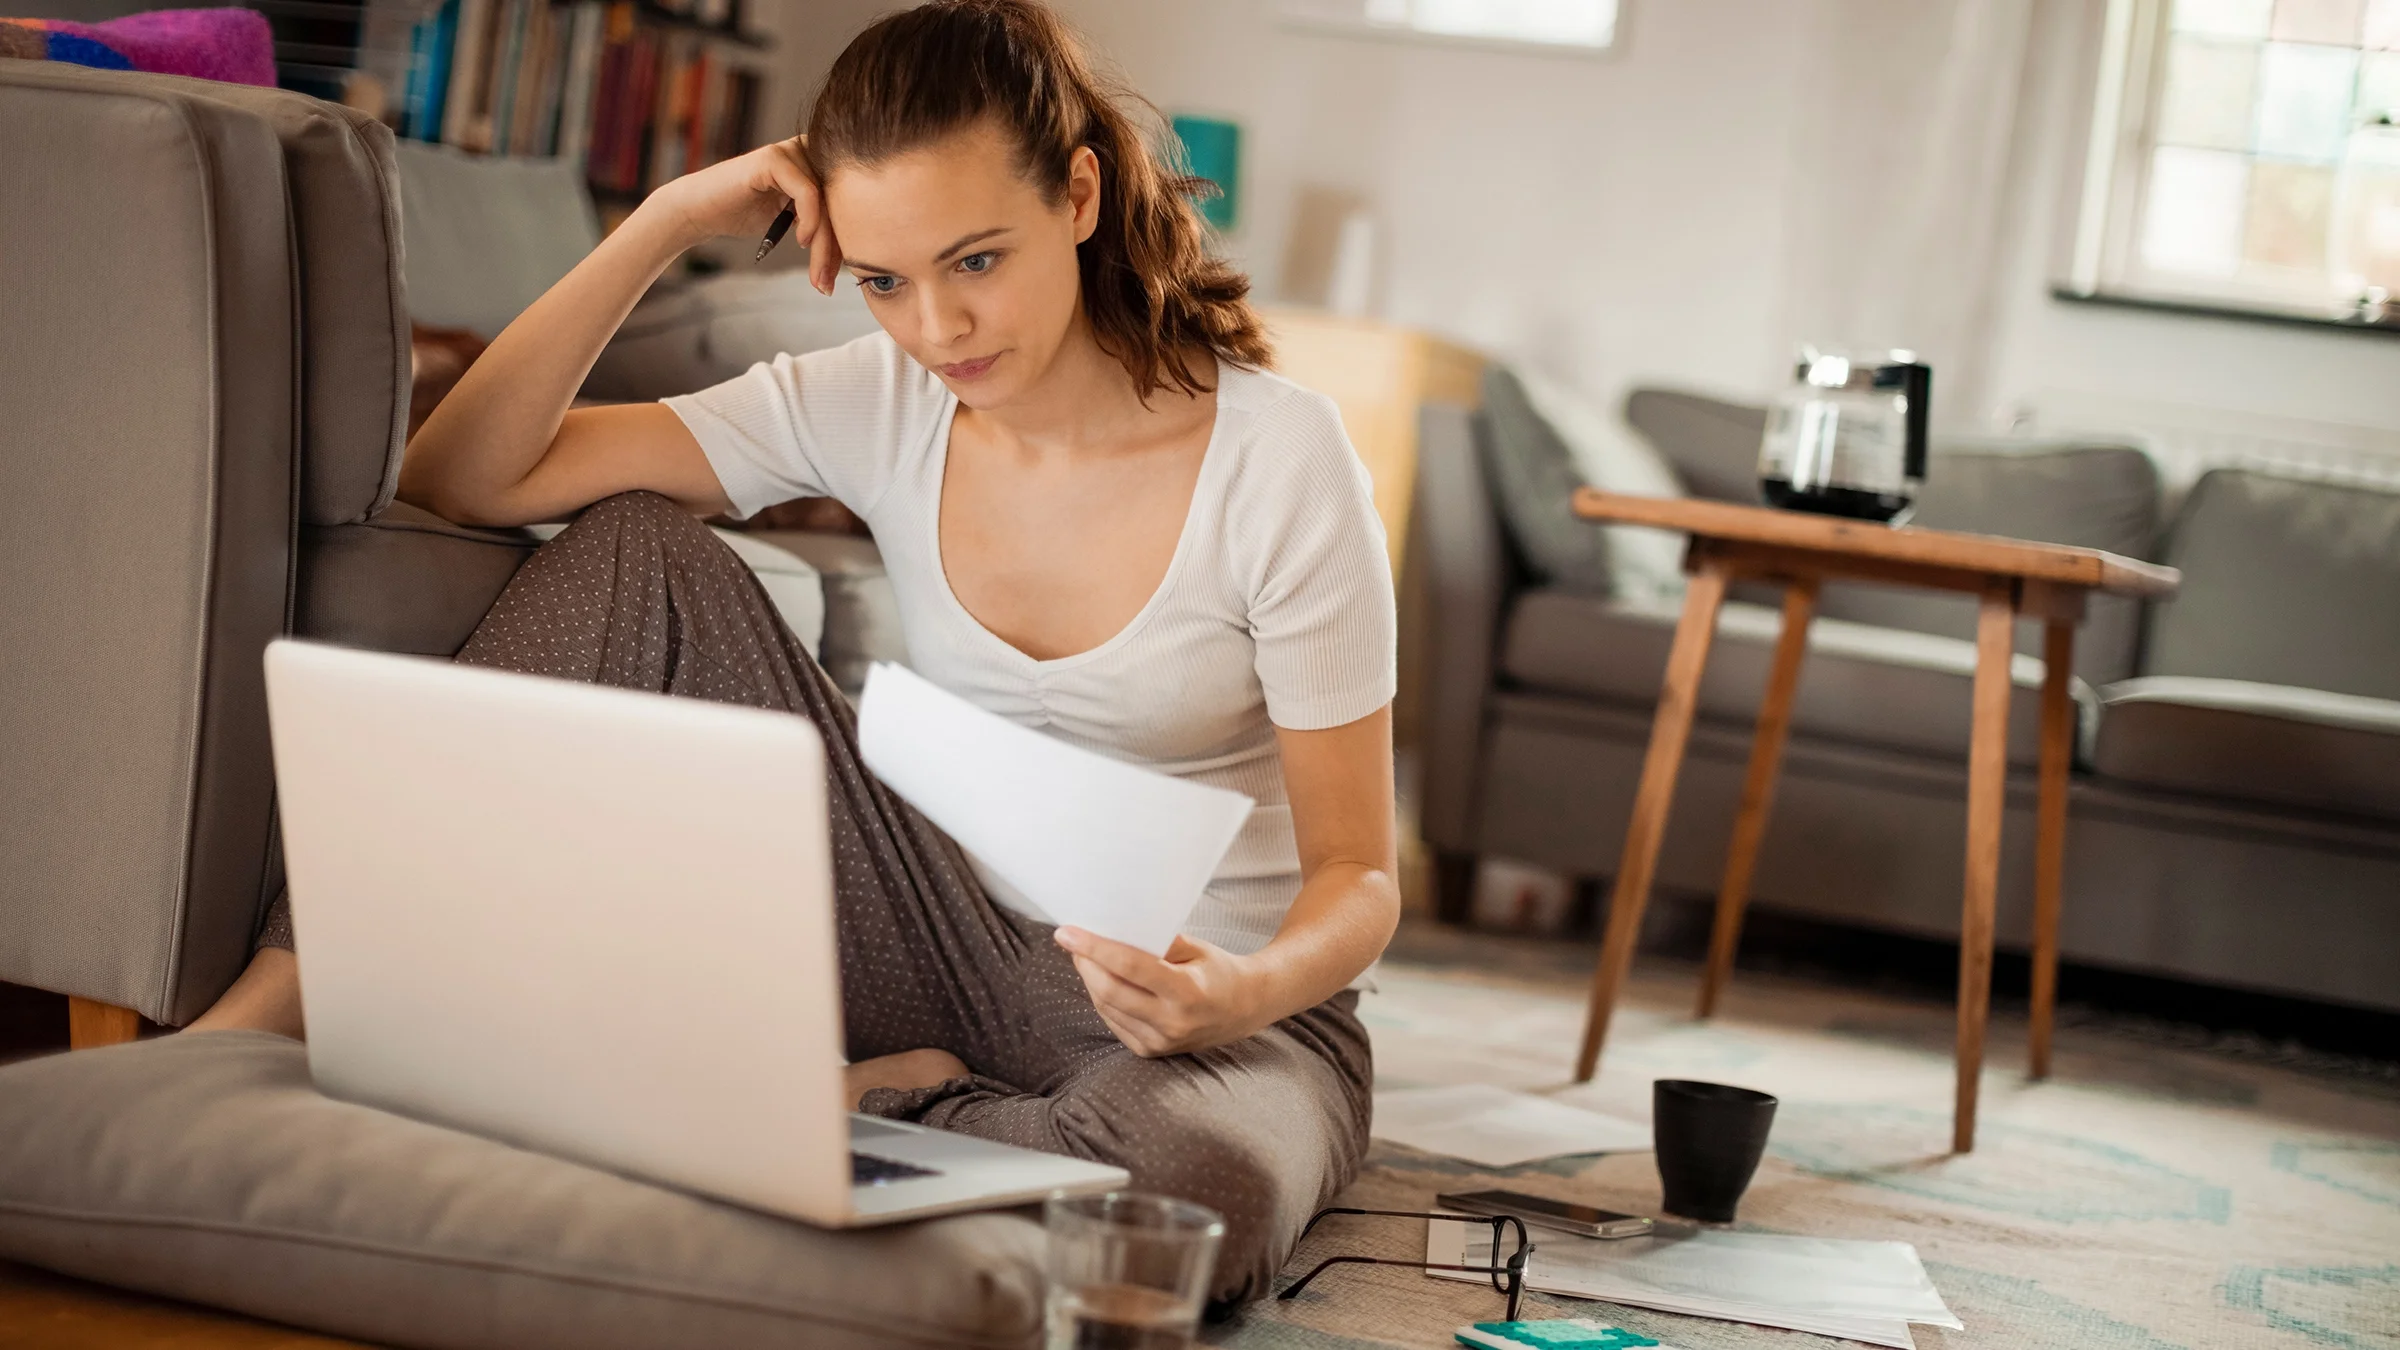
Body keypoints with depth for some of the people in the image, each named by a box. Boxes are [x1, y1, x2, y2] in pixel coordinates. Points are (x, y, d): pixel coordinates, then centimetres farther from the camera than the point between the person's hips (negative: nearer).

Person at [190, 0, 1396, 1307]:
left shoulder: (1279, 459, -16)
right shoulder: (874, 404, -4)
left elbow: (1356, 875, -11)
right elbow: (458, 477, -9)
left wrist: (1250, 991, -33)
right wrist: (664, 222, -16)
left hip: (1203, 1001, -3)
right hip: (956, 945, 4)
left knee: (1183, 1193, -44)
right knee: (636, 549, -13)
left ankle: (873, 1101, -12)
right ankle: (275, 1005, -18)